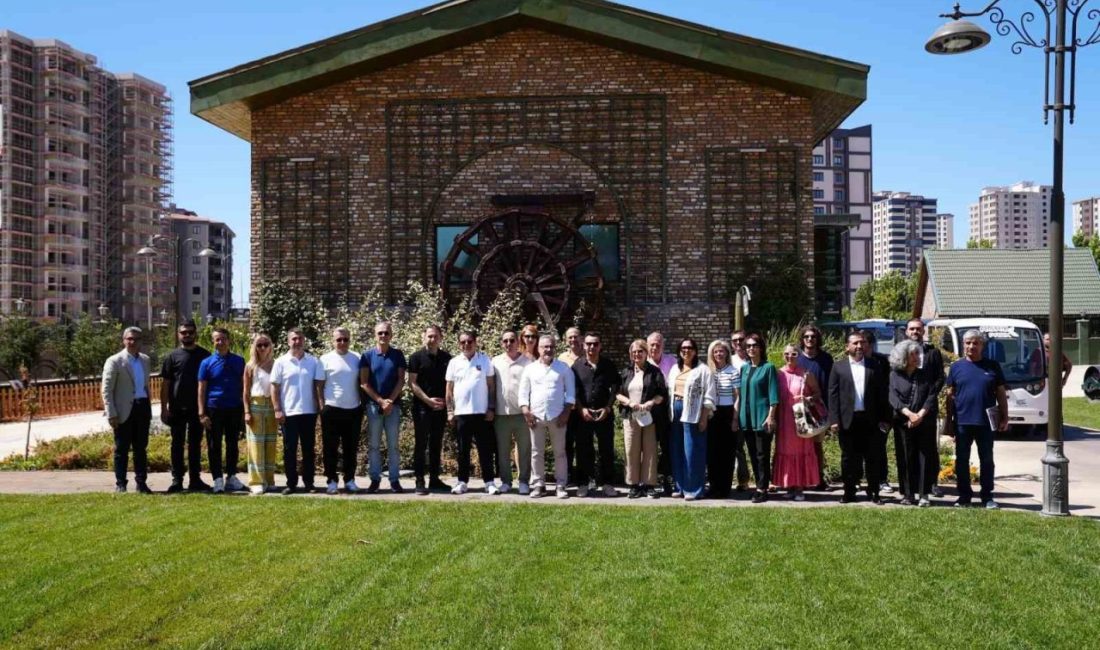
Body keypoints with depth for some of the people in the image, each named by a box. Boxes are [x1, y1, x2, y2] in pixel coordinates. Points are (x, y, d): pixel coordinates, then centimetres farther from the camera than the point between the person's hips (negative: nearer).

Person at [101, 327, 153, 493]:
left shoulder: (146, 360, 11)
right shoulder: (114, 361, -6)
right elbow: (106, 390, -8)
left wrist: (149, 408, 13)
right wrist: (111, 415, -13)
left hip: (143, 408, 5)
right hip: (124, 410, -5)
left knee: (141, 448, 9)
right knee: (122, 449, 4)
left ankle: (141, 483, 16)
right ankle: (120, 484, 12)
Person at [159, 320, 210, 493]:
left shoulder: (204, 355, 5)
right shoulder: (173, 356, 2)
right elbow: (165, 384, 1)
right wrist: (164, 408, -5)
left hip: (197, 407, 1)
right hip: (177, 408, -1)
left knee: (195, 444, 7)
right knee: (178, 444, 4)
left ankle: (195, 479, 14)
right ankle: (177, 480, 9)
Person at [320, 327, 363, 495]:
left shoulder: (357, 358, 6)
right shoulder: (326, 359, 0)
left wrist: (363, 404, 7)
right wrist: (321, 406, -3)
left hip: (354, 410, 2)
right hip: (331, 410, -2)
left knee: (351, 448, 8)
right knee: (330, 448, 3)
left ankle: (349, 480, 18)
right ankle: (332, 480, 11)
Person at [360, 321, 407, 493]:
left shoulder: (398, 355, 3)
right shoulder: (367, 355, 1)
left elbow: (401, 380, 0)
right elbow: (364, 383, -2)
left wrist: (390, 401, -10)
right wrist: (381, 401, -10)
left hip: (393, 405, 0)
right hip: (373, 405, 0)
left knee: (393, 445, 3)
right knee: (373, 445, 4)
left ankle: (395, 480, 8)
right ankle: (375, 479, 11)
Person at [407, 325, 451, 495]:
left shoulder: (446, 358, 7)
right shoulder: (417, 357, -3)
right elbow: (412, 383, -6)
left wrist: (446, 401, -1)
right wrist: (428, 400, -13)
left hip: (440, 407, 4)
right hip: (422, 407, -4)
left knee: (436, 444, 9)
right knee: (421, 444, -1)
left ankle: (434, 479, 17)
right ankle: (420, 481, 2)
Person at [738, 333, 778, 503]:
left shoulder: (768, 367, -4)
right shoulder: (744, 368, 12)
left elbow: (773, 394, -8)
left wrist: (771, 416, -14)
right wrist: (737, 415, 11)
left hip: (762, 417, -6)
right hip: (747, 417, 6)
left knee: (762, 455, -4)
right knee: (754, 454, 10)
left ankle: (762, 489, -1)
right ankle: (760, 486, 17)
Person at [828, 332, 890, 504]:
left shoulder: (874, 367, 7)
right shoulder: (839, 367, 4)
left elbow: (881, 394, 6)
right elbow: (833, 394, -1)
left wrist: (883, 418, 0)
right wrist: (834, 420, -8)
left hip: (870, 420, 1)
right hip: (847, 420, -1)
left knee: (872, 457, 6)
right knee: (849, 458, 6)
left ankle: (873, 492, 16)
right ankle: (849, 492, 14)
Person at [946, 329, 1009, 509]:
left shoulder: (992, 366, 5)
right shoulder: (956, 367, 4)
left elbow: (1001, 393, 8)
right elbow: (950, 395, 6)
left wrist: (1005, 418, 4)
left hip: (985, 422, 0)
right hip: (962, 421, 0)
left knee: (987, 460, 7)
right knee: (962, 460, 5)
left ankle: (987, 496, 16)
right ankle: (964, 495, 15)